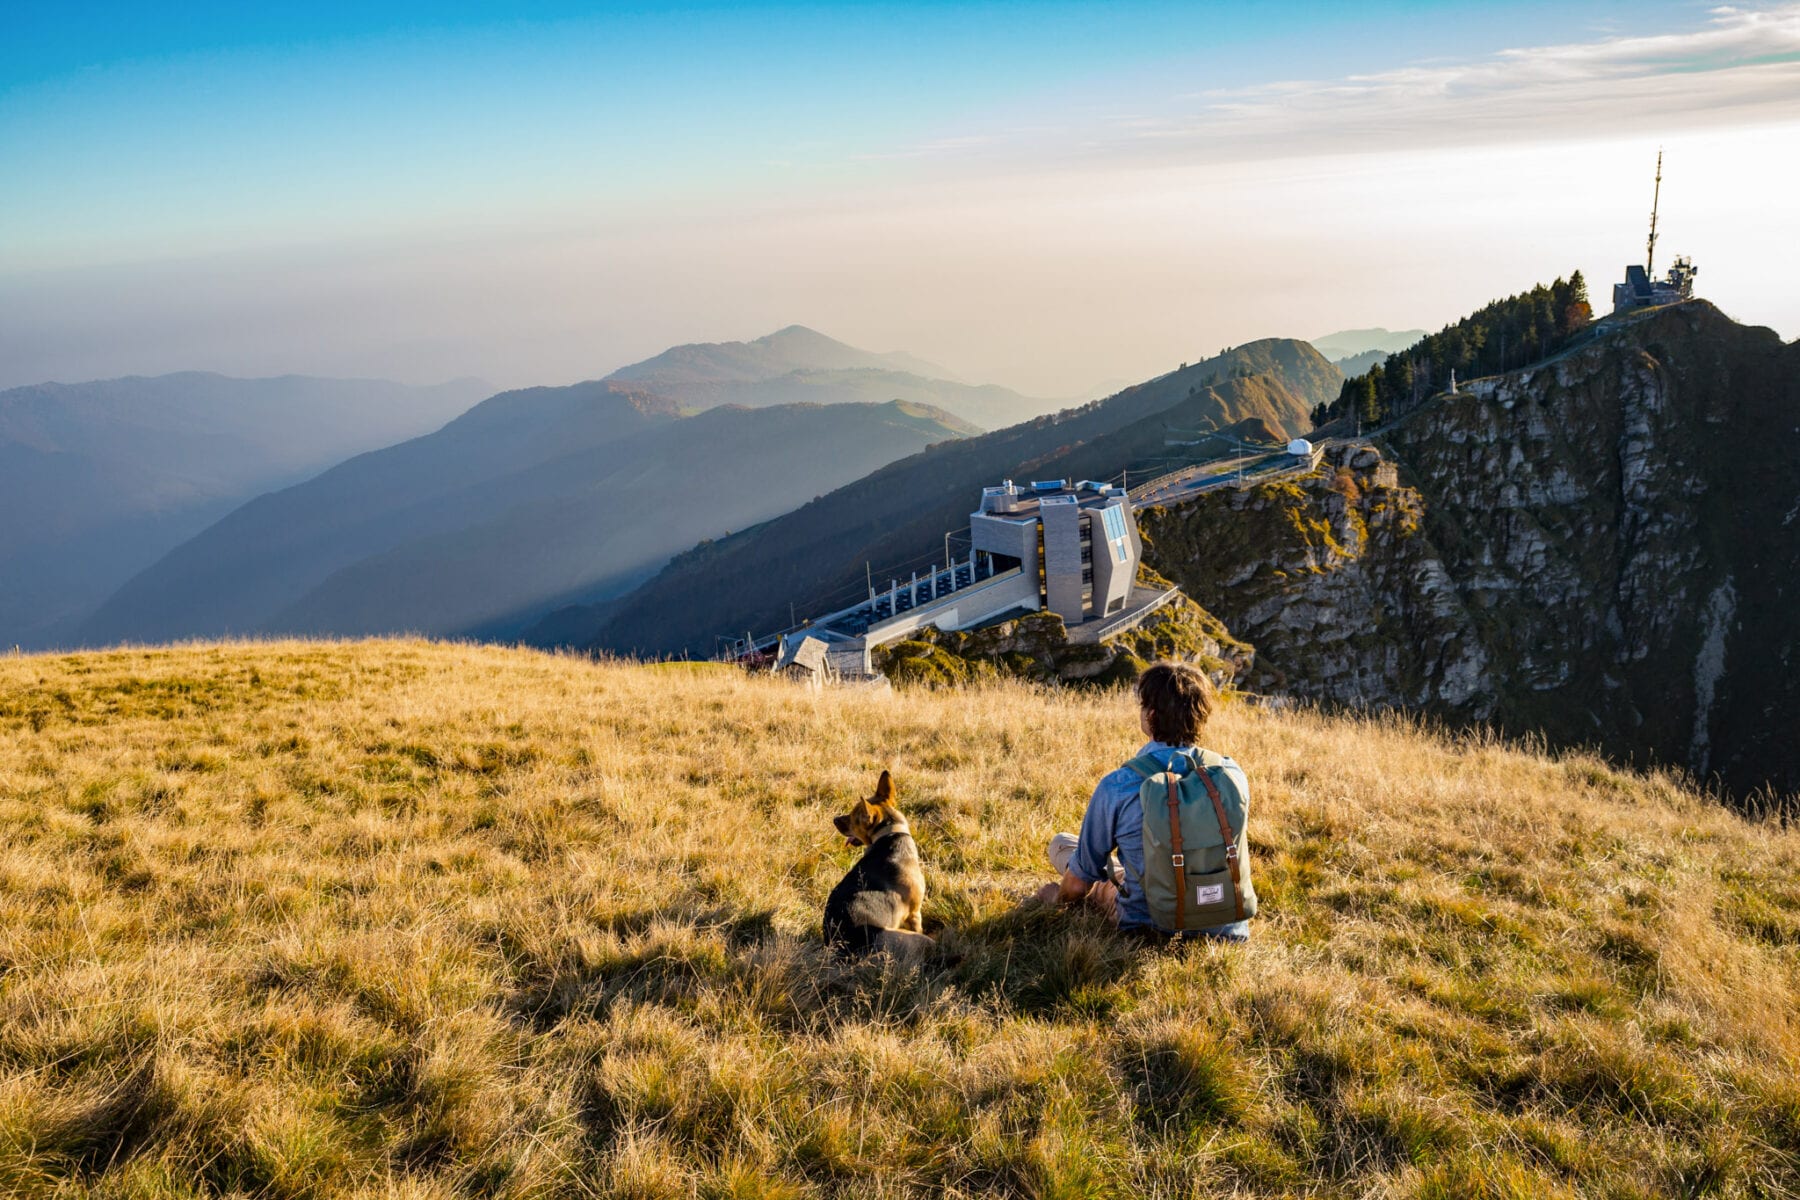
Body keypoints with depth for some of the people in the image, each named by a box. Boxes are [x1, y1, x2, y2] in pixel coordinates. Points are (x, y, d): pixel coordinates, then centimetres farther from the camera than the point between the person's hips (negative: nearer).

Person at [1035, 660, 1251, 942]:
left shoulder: (1116, 788, -20)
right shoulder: (1234, 776, -11)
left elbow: (1078, 884, -8)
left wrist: (1058, 897, 16)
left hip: (1150, 925, -3)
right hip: (1227, 929, 4)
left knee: (1061, 843, 17)